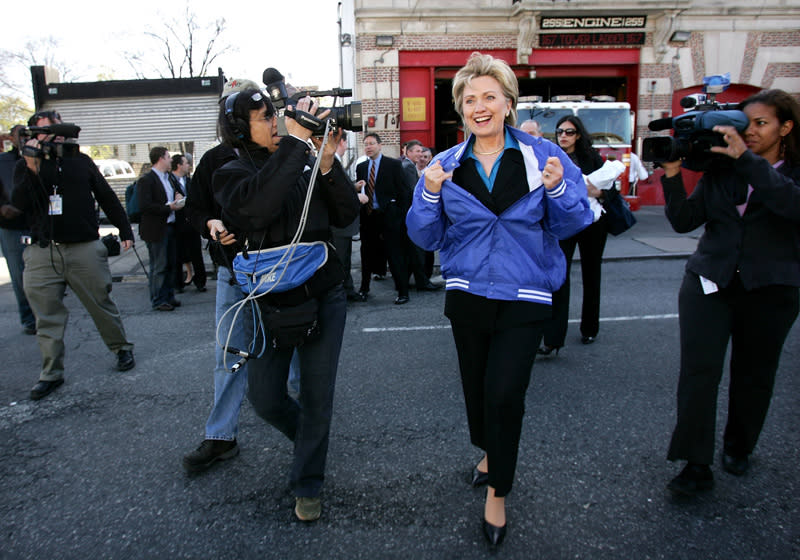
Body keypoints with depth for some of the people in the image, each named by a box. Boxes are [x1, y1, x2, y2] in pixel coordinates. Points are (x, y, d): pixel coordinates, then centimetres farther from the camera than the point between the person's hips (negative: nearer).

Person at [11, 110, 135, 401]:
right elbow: (19, 203, -5)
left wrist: (125, 231, 9)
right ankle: (51, 373, 15)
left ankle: (122, 348, 27)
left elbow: (107, 197, 13)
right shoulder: (25, 165, 9)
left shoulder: (81, 161, 11)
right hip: (42, 252, 1)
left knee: (102, 304, 6)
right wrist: (32, 170, -17)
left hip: (85, 249, -1)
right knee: (47, 315, 5)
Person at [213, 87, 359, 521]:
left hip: (324, 295, 1)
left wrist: (328, 164, -15)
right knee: (266, 398, 7)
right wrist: (294, 141, -27)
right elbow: (259, 206, -28)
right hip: (272, 302, -1)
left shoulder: (306, 163, 4)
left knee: (317, 396, 6)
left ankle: (306, 486, 25)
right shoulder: (231, 174, -4)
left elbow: (347, 215, -3)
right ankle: (309, 437, 41)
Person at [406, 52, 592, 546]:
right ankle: (491, 454, 47)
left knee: (505, 394, -6)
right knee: (477, 387, 16)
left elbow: (574, 223, -2)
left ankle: (498, 490, 20)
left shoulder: (543, 156, -4)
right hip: (468, 295, 3)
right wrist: (431, 195, -16)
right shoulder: (447, 166, 2)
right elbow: (427, 237, 0)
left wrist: (558, 190, -21)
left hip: (524, 299, -2)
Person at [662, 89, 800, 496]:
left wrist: (747, 160, -29)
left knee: (753, 375, 13)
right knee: (698, 370, -9)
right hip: (709, 282, 1)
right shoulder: (720, 169, 4)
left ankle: (738, 448, 37)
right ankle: (697, 465, -1)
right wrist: (672, 176, -15)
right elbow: (684, 221, -2)